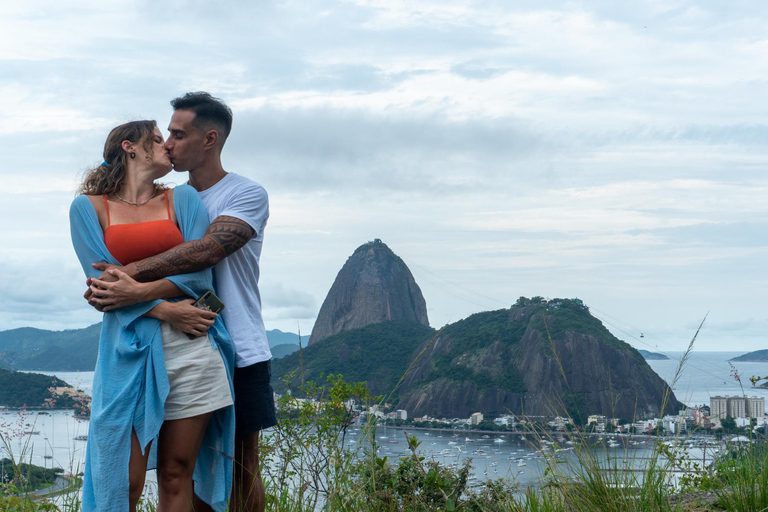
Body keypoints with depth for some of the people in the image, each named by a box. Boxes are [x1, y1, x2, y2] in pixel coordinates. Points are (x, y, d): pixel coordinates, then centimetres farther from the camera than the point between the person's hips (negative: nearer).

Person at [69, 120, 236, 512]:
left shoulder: (183, 198, 14)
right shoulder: (88, 207, 10)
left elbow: (198, 272, 0)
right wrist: (164, 310, -12)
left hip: (192, 347, 2)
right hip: (129, 347, -2)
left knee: (177, 475, 3)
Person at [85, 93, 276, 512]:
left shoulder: (248, 195, -5)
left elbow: (208, 250, -22)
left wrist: (130, 273, -27)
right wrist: (137, 288, -13)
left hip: (240, 352, -4)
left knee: (242, 469, 0)